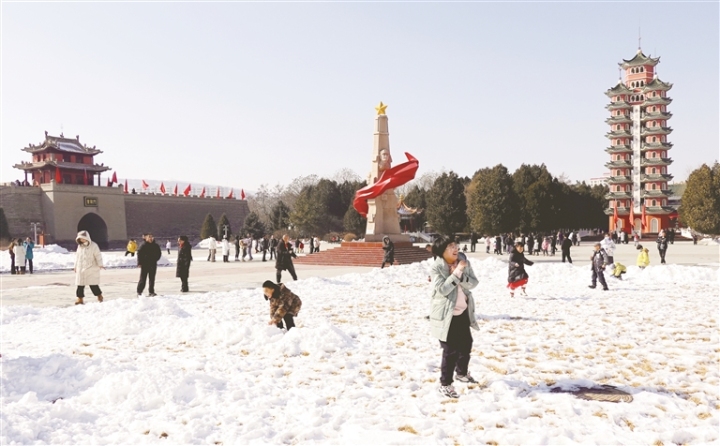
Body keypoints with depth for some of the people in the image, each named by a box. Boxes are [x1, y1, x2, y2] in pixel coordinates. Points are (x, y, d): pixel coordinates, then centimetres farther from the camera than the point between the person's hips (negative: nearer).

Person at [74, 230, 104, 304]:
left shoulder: (93, 245, -6)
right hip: (80, 269, 5)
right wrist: (75, 266, 18)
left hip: (91, 269, -5)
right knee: (80, 284, 4)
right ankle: (80, 298, 10)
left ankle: (99, 296, 13)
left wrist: (100, 265, -16)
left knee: (93, 284, -3)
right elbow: (77, 256, 19)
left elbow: (98, 255, -8)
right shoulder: (79, 246, 11)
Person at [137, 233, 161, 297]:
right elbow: (139, 254, -5)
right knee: (143, 279, -2)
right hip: (144, 264, -4)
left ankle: (151, 292, 16)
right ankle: (139, 292, 5)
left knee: (152, 279, 8)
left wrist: (155, 259, 0)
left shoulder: (156, 246, 6)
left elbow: (159, 254, 14)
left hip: (153, 264, 4)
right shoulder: (143, 246, -4)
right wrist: (139, 263, -11)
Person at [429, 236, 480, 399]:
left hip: (463, 311, 7)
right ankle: (445, 384, 9)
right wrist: (457, 272, -29)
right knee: (450, 350, -5)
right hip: (447, 314, -7)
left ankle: (461, 372, 46)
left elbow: (474, 283, -6)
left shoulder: (464, 262, -2)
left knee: (466, 343, 22)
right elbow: (443, 289, -26)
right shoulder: (436, 267, -18)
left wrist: (460, 275, -24)